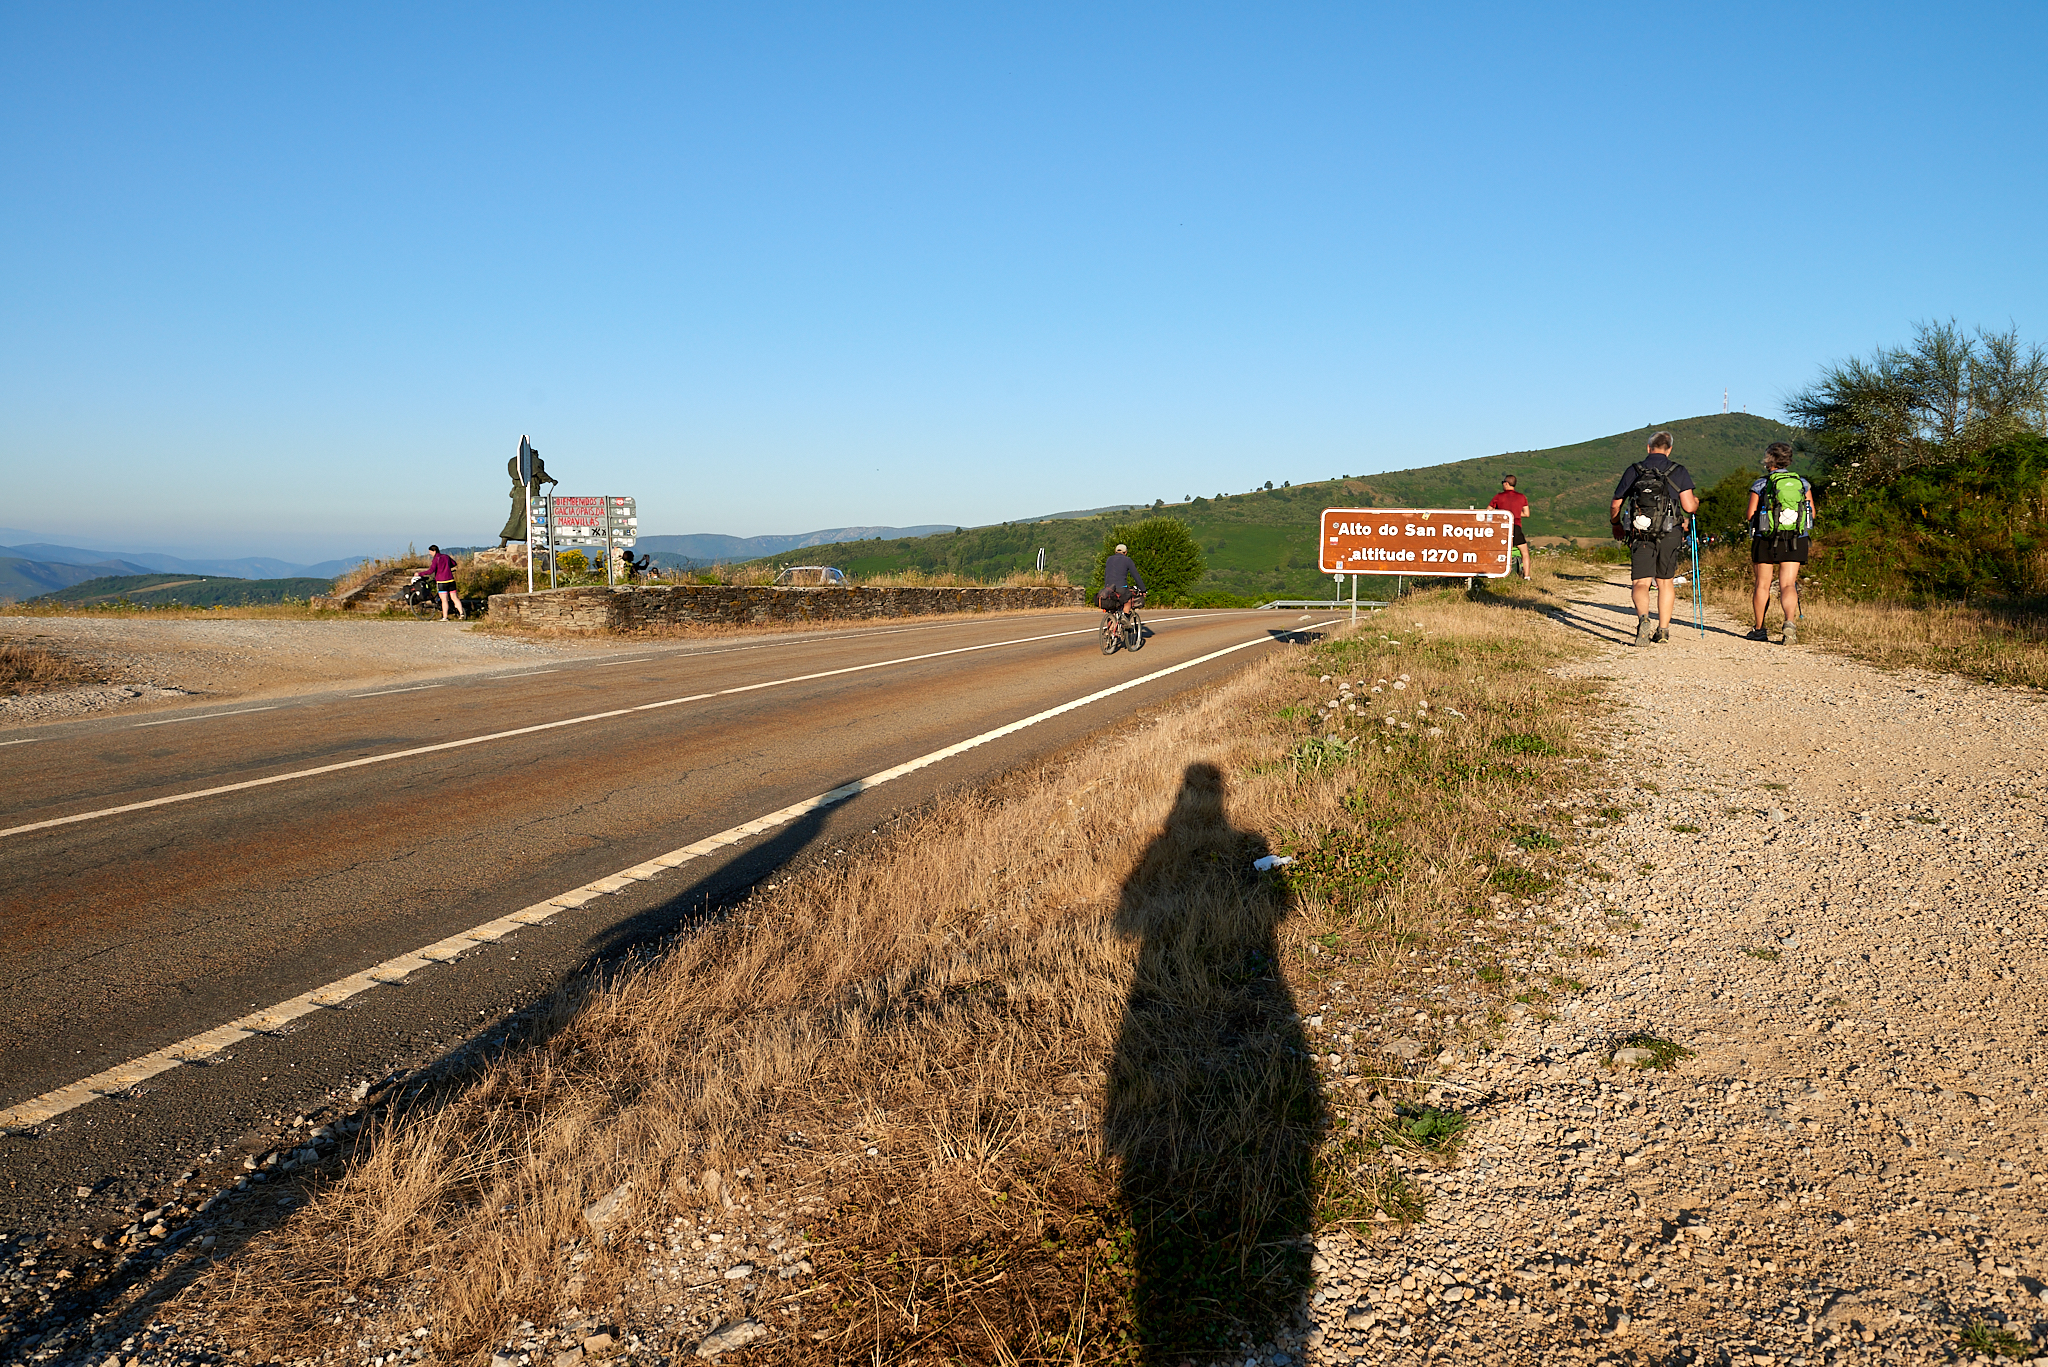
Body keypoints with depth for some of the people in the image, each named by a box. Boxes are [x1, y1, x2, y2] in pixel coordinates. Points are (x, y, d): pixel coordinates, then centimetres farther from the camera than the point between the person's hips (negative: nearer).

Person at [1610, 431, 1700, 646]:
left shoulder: (1633, 471, 5)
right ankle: (1663, 629, 19)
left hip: (1640, 534, -1)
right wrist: (1696, 501, 19)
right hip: (1670, 534, 1)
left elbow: (1615, 506, 7)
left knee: (1640, 582, -4)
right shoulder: (1679, 472, 2)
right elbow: (1689, 507, -6)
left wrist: (1617, 526, 27)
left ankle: (1643, 618, -32)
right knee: (1665, 581, 14)